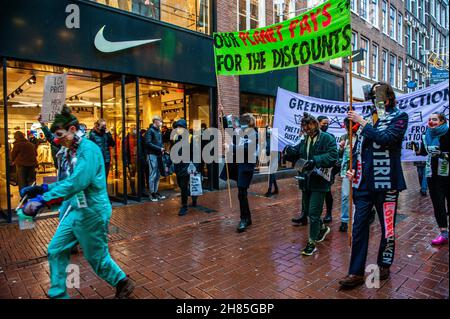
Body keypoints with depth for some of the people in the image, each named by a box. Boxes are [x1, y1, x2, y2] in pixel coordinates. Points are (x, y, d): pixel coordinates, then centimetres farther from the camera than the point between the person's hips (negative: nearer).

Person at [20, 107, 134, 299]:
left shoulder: (88, 149, -21)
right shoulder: (71, 151, 9)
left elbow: (77, 182, -33)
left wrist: (43, 200, -36)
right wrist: (42, 189, 8)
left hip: (92, 212, -9)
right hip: (75, 210, 9)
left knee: (97, 257, 7)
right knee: (56, 250, 12)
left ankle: (123, 284, 30)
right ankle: (57, 295, 29)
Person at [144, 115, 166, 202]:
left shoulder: (159, 131, 17)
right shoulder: (150, 130, -7)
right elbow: (148, 143, -16)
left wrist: (162, 149, 3)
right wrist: (159, 148, -15)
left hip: (158, 155, 8)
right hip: (152, 155, -8)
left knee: (157, 175, 11)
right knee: (153, 175, -5)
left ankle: (156, 192, 20)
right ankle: (152, 194, 3)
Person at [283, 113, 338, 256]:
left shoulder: (327, 138, -8)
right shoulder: (304, 141, 13)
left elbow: (333, 156, -21)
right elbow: (294, 156, 8)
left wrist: (315, 160, -33)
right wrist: (290, 151, -15)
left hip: (319, 181, -7)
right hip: (306, 181, 7)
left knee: (314, 213, -4)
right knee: (307, 210, 19)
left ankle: (312, 243, 11)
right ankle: (322, 228, 46)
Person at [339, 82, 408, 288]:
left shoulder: (399, 117, 0)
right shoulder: (368, 119, 13)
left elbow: (385, 139, -19)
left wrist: (362, 122, -13)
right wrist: (353, 169, 5)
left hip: (386, 182, -4)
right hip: (364, 183, 4)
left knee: (388, 227, 9)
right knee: (359, 227, 3)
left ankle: (384, 265, 31)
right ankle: (356, 272, 11)